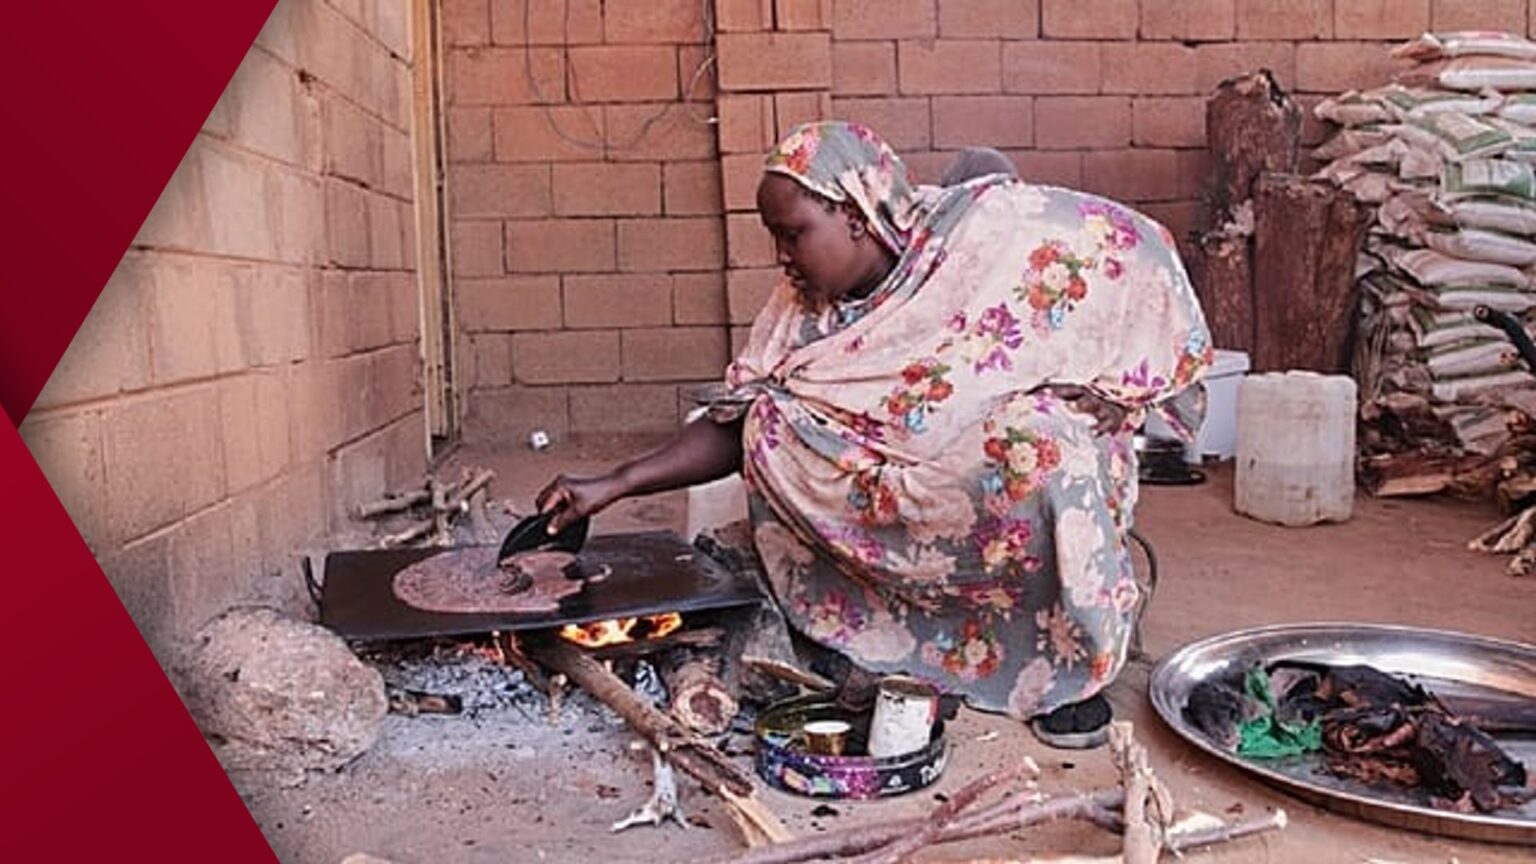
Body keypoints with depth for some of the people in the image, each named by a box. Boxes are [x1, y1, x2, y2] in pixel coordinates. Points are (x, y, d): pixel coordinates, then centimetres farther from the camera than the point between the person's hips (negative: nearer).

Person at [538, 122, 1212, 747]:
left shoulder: (985, 228, -17)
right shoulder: (804, 304, -4)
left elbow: (1131, 245, -13)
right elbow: (736, 425, -5)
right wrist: (616, 484, -14)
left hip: (1028, 449, -4)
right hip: (904, 487, 4)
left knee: (1043, 447, -37)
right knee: (773, 426, -16)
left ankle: (1076, 667, -11)